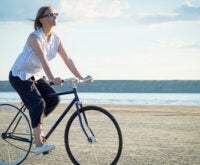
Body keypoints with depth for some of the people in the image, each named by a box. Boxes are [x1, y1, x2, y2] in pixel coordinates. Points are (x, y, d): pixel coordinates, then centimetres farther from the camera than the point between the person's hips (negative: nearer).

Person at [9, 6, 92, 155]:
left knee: (53, 99, -11)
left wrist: (80, 77, -16)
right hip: (20, 76, -7)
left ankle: (35, 124, 12)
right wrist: (52, 78, -50)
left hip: (36, 76, 7)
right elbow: (42, 59, -38)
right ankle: (39, 145, -22)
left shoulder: (55, 39, -3)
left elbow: (67, 59, -7)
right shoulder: (34, 37, -24)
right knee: (38, 103, -22)